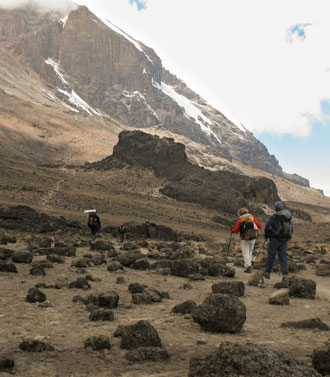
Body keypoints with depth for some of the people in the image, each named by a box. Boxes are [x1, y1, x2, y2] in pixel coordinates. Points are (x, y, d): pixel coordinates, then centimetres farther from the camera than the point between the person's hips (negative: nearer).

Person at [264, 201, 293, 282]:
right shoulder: (288, 217, 9)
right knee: (283, 257, 2)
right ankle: (285, 275, -11)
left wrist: (266, 235, 11)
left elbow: (267, 228, -9)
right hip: (285, 240, 4)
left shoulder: (273, 217, -9)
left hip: (275, 239, -4)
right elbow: (291, 229, 15)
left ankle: (267, 273, 20)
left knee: (271, 255, 10)